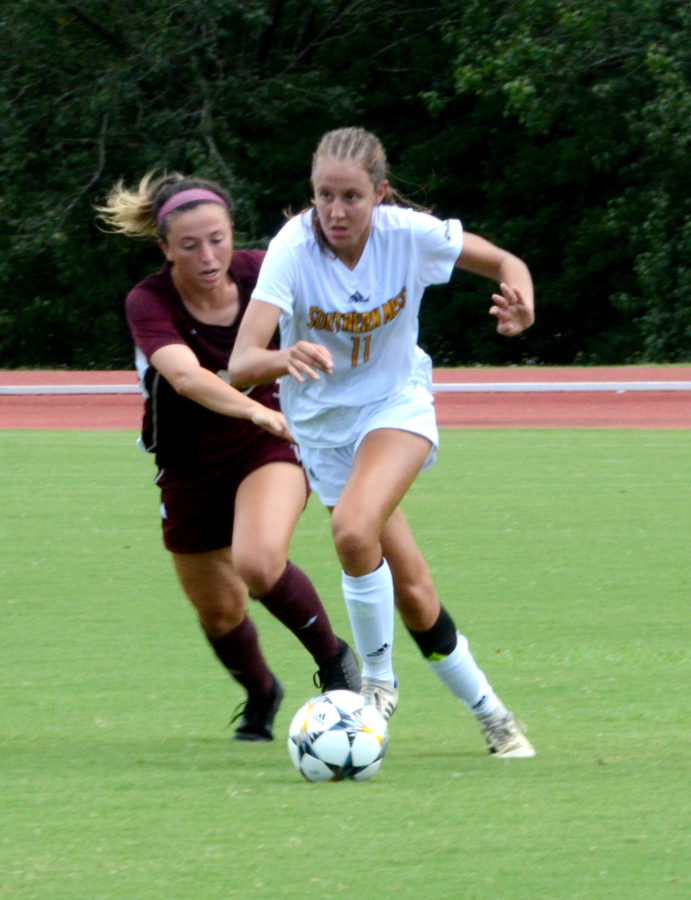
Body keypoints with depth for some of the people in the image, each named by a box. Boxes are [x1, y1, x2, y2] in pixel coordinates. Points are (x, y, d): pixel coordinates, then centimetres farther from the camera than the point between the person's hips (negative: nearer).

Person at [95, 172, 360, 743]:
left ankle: (335, 662, -5)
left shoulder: (258, 272, -17)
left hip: (268, 447, -1)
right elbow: (186, 376, -45)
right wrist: (254, 410, -61)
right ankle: (261, 696, 44)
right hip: (190, 466, 1)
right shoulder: (149, 303, -26)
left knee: (259, 562, -29)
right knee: (218, 611, 12)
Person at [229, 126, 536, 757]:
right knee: (412, 594, 1)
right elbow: (241, 364, -33)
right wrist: (285, 359, -56)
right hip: (322, 423, 1)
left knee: (354, 528, -28)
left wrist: (521, 301, -27)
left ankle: (378, 680, -6)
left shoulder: (409, 234, -20)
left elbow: (504, 263, -3)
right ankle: (491, 715, 19)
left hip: (397, 404, -1)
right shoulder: (293, 249, -24)